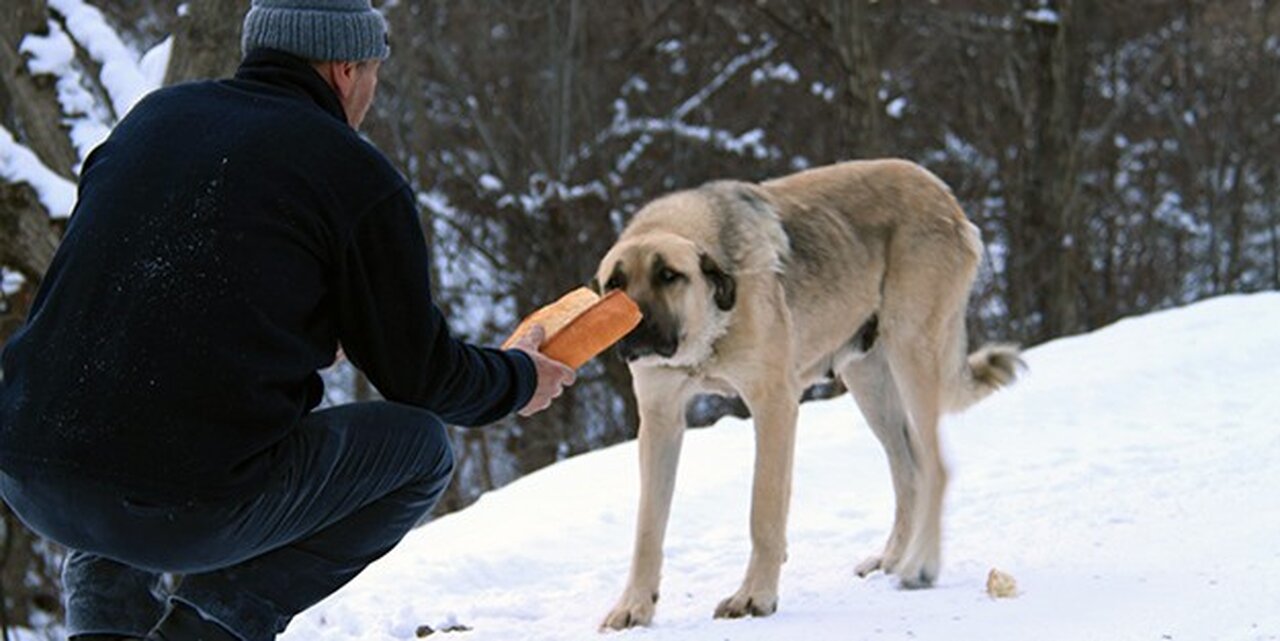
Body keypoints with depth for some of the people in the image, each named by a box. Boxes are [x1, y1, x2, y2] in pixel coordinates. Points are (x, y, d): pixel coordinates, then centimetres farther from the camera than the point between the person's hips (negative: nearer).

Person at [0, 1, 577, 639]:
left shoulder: (152, 116, 15)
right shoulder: (359, 178, 0)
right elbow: (419, 374, 8)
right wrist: (520, 379, 30)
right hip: (190, 513, -5)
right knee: (420, 446, 16)